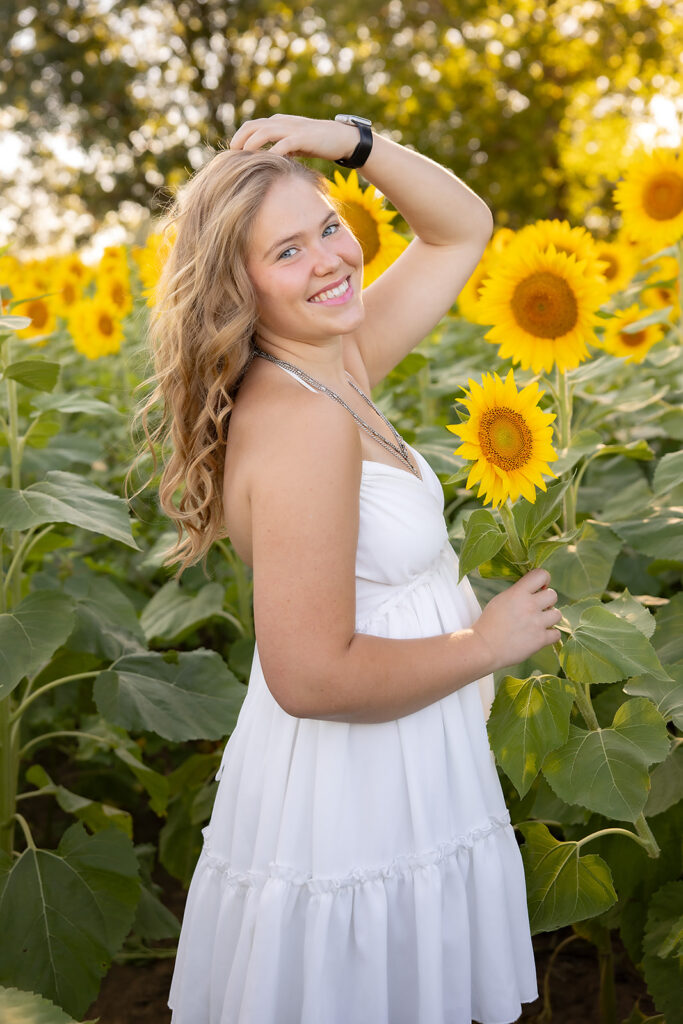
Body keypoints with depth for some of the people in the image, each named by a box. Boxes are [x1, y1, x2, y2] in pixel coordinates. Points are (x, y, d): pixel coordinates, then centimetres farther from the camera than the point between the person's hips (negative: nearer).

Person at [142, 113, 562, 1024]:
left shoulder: (339, 362, 0)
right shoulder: (299, 420, -26)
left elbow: (465, 229, 11)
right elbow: (312, 677, -29)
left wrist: (353, 142, -5)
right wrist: (488, 644, -16)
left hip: (406, 770, 8)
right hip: (347, 797, -8)